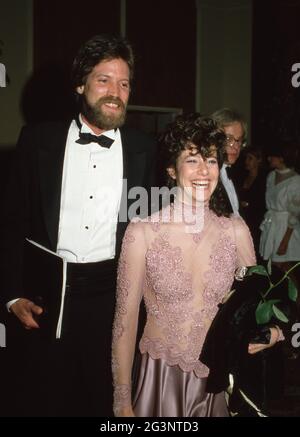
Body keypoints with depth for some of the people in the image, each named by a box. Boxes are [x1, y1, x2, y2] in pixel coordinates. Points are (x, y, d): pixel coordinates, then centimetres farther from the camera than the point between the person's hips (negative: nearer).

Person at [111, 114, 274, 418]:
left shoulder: (236, 230, -5)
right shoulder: (142, 232, -13)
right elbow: (125, 320, -9)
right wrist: (123, 404, -7)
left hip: (218, 381, 3)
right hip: (160, 380, -2)